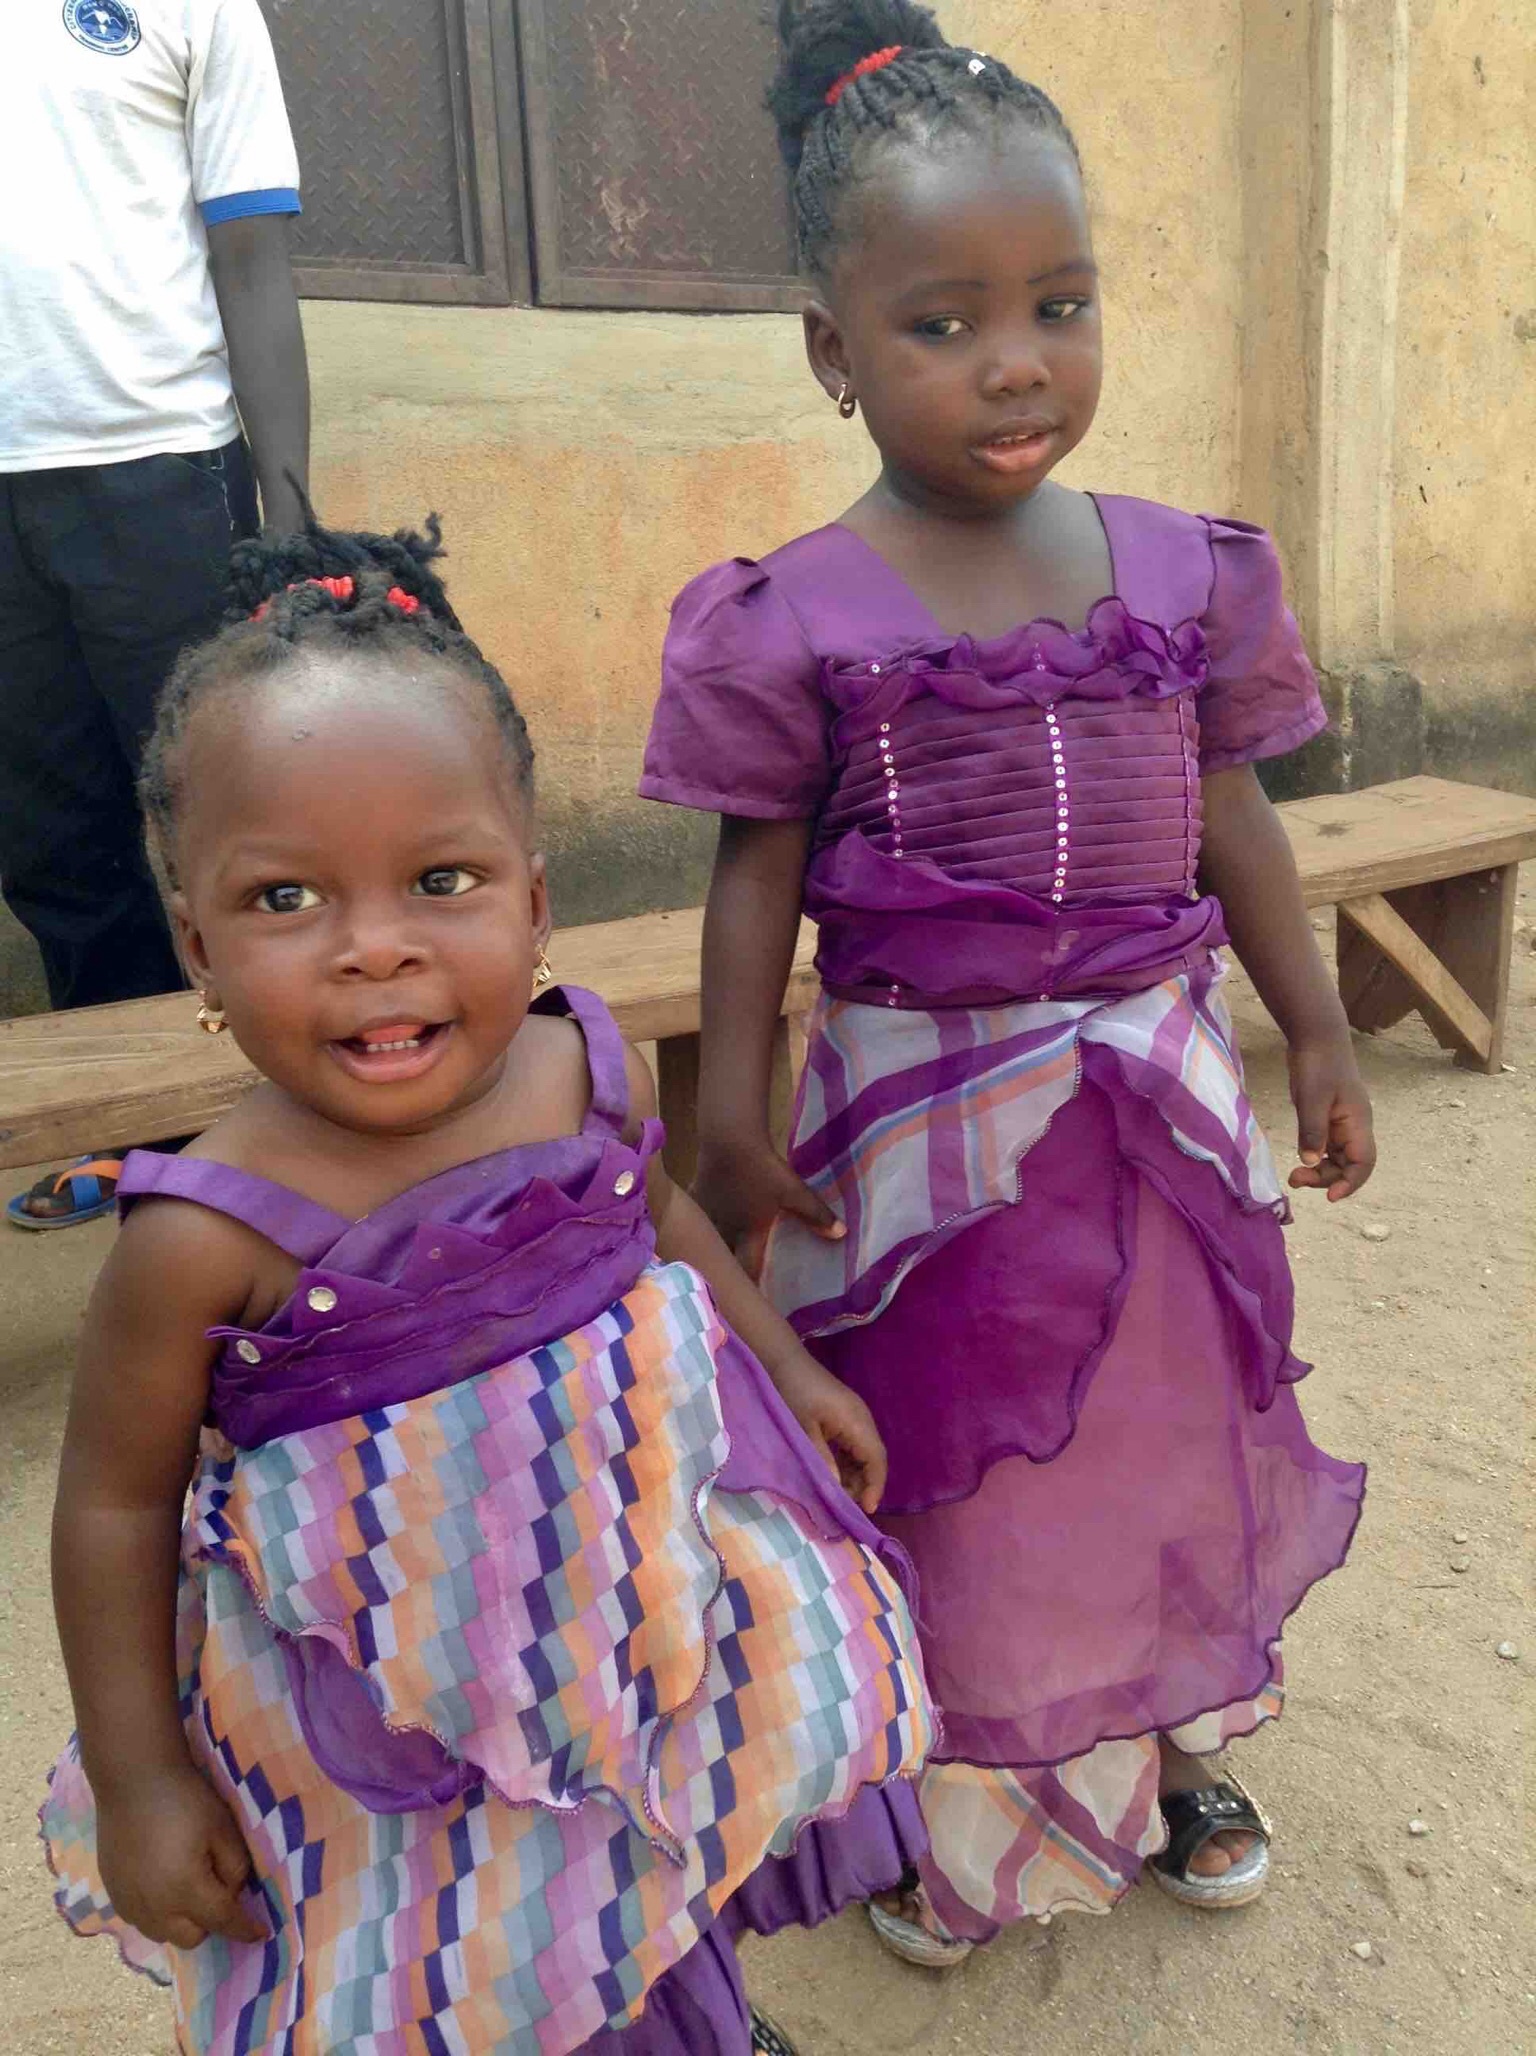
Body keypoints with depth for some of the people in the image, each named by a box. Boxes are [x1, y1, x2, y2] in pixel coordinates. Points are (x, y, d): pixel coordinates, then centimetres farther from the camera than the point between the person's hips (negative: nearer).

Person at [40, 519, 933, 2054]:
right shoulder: (208, 1240, -27)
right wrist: (138, 1784, -7)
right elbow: (116, 1508, -13)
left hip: (652, 1612, 4)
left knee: (659, 1911, 29)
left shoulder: (588, 1074, -15)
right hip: (390, 1719, -4)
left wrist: (787, 1365, 15)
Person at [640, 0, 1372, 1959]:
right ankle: (946, 1810, 39)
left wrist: (1316, 1032, 11)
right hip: (925, 1108, -3)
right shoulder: (796, 617, -10)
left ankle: (1165, 1745, 46)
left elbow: (1229, 820, 8)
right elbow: (757, 878, -6)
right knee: (946, 1458, 12)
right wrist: (728, 1123, -8)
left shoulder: (1184, 571, 0)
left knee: (1170, 1423, 19)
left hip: (1157, 1086, 4)